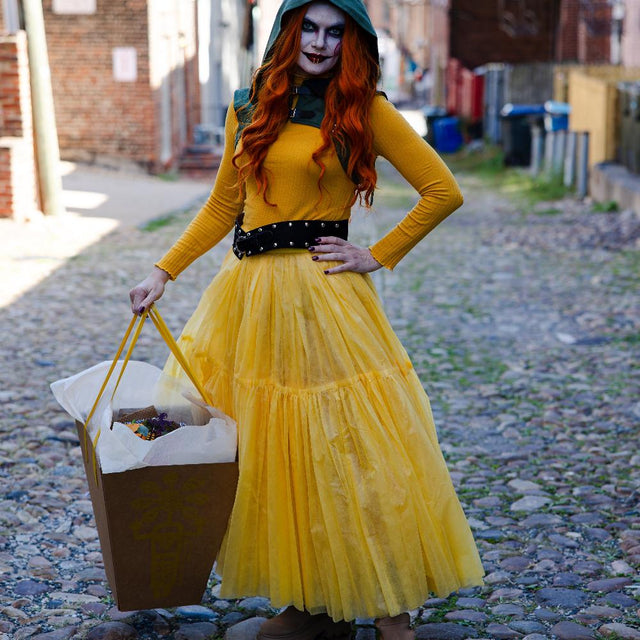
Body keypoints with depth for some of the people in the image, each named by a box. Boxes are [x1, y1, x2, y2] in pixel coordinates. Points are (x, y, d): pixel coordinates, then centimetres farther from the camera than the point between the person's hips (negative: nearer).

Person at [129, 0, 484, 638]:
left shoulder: (363, 109, 0)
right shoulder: (248, 108, 12)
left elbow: (443, 191, -2)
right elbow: (223, 206, 18)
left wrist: (378, 256, -5)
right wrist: (164, 271, 12)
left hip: (322, 295, -5)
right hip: (248, 296, 5)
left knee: (345, 449, -4)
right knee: (265, 453, 6)